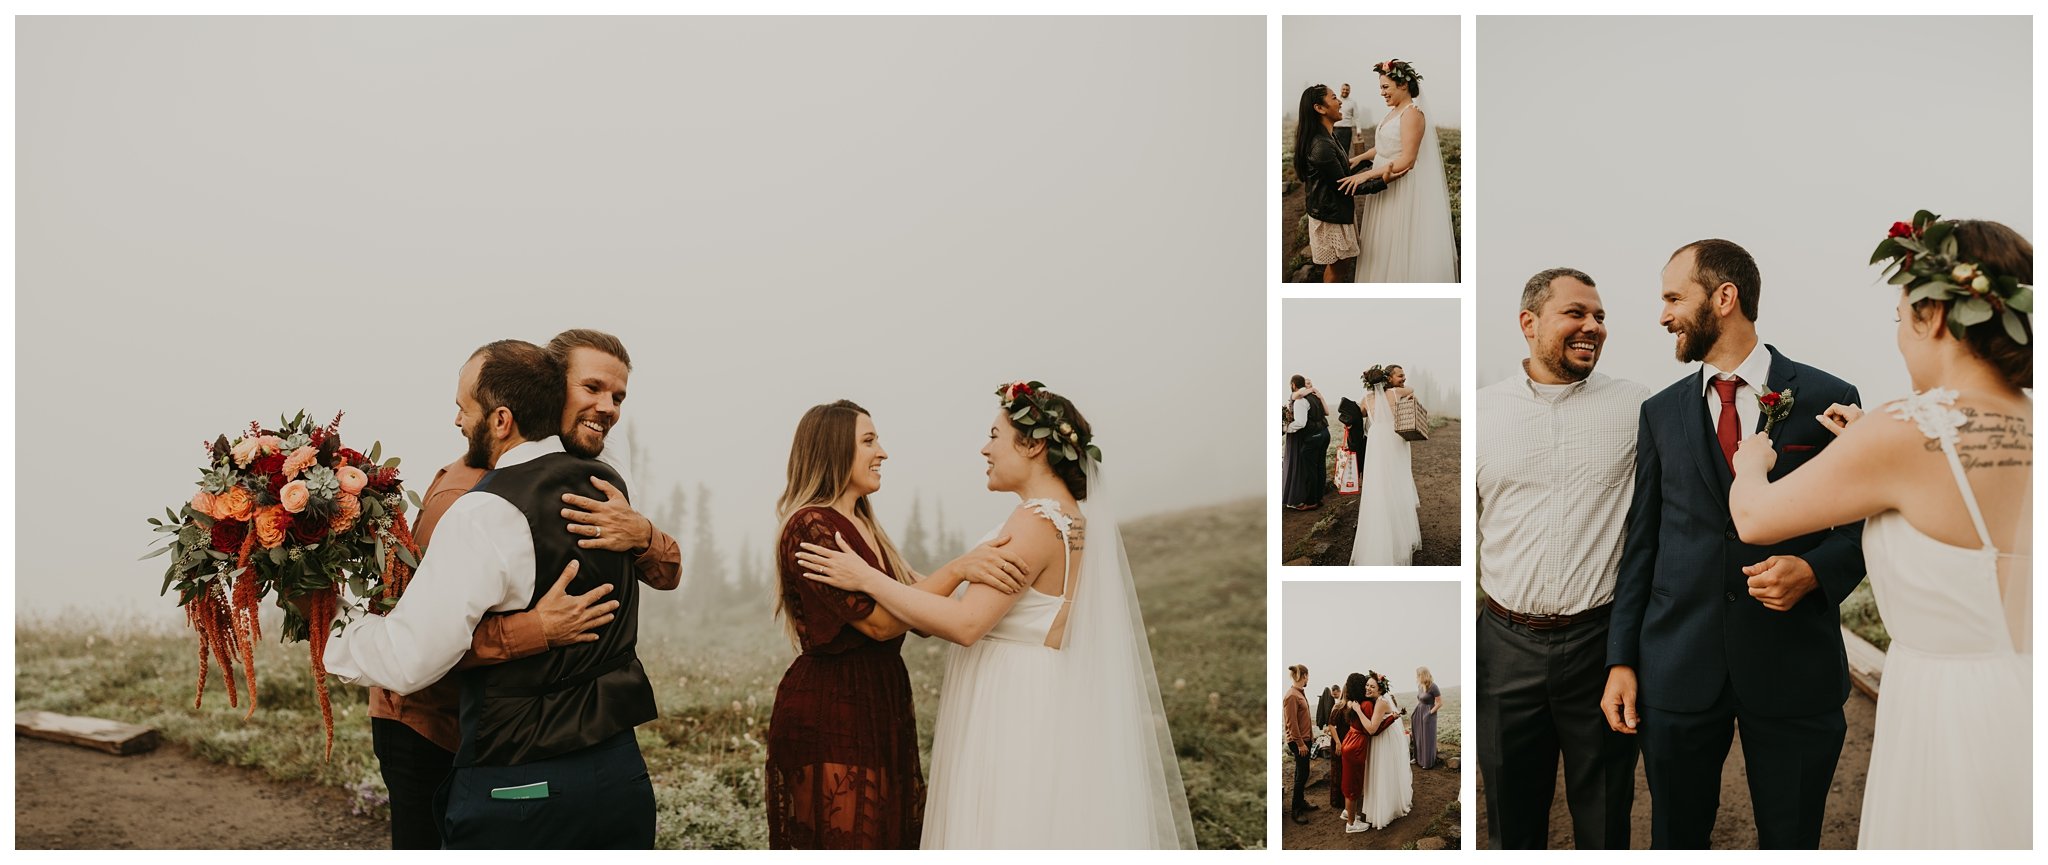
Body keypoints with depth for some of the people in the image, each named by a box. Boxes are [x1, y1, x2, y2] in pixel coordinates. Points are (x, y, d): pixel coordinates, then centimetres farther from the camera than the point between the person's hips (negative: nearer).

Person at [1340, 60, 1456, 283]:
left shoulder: (1412, 114, -17)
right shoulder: (1393, 112, 10)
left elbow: (1407, 160, -24)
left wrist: (1366, 175, -27)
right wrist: (1360, 158, 2)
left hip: (1403, 190, -9)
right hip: (1386, 186, 9)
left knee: (1401, 244, 2)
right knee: (1385, 245, 15)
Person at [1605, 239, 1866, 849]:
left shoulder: (1827, 400, 0)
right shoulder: (1660, 413, 8)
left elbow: (1866, 523, 5)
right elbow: (1642, 541, 8)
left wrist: (1815, 570, -16)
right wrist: (1621, 660, 3)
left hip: (1794, 667, -2)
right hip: (1678, 666, 2)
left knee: (1791, 842, 9)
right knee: (1676, 839, 11)